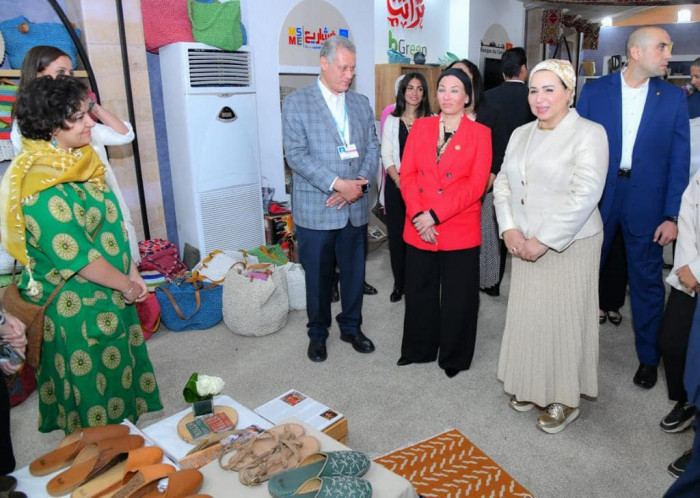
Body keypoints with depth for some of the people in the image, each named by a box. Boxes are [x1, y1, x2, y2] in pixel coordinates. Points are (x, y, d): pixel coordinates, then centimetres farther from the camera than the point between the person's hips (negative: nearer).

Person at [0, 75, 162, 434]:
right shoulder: (42, 187, -26)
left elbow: (112, 224, 8)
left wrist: (132, 272, 5)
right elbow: (76, 257, -24)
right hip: (76, 307, -8)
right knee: (93, 387, 11)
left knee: (118, 372, 23)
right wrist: (127, 285, -13)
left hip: (109, 294, 8)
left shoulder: (80, 160, 1)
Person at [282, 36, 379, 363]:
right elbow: (296, 155, -12)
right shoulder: (296, 103, -4)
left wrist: (358, 184, -11)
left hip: (355, 208, 4)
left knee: (354, 272, 14)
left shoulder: (361, 104, 11)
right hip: (315, 210, -4)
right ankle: (317, 333, 29)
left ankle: (351, 327, 34)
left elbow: (372, 149, 7)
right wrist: (338, 184, -19)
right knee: (318, 276, 9)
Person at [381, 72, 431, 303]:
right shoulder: (392, 121, 9)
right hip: (396, 185, 2)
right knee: (397, 234, 4)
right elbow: (387, 156, 3)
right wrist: (399, 181, -10)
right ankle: (399, 283, 17)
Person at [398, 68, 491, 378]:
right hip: (419, 229, 3)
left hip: (460, 231, -2)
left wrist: (435, 215, -17)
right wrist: (418, 215, -13)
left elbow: (476, 185, -10)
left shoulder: (480, 133, -1)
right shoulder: (420, 127, 8)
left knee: (458, 297, 9)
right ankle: (419, 349, 34)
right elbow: (407, 174, 1)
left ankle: (454, 357, 29)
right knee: (419, 291, 14)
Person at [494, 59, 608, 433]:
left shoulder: (588, 133, -8)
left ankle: (564, 399, 20)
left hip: (568, 245, -5)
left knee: (561, 319, 2)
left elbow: (585, 194, -18)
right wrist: (510, 229, -6)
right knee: (526, 314, 10)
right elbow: (503, 183, 9)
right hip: (524, 245, 5)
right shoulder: (521, 134, 11)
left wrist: (544, 241, -19)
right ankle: (530, 386, 29)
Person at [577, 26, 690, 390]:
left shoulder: (673, 97, 1)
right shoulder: (594, 91, -1)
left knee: (647, 280, 10)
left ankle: (648, 357, 27)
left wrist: (672, 215, -6)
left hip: (647, 201, 0)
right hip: (597, 196, 0)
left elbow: (679, 161, 0)